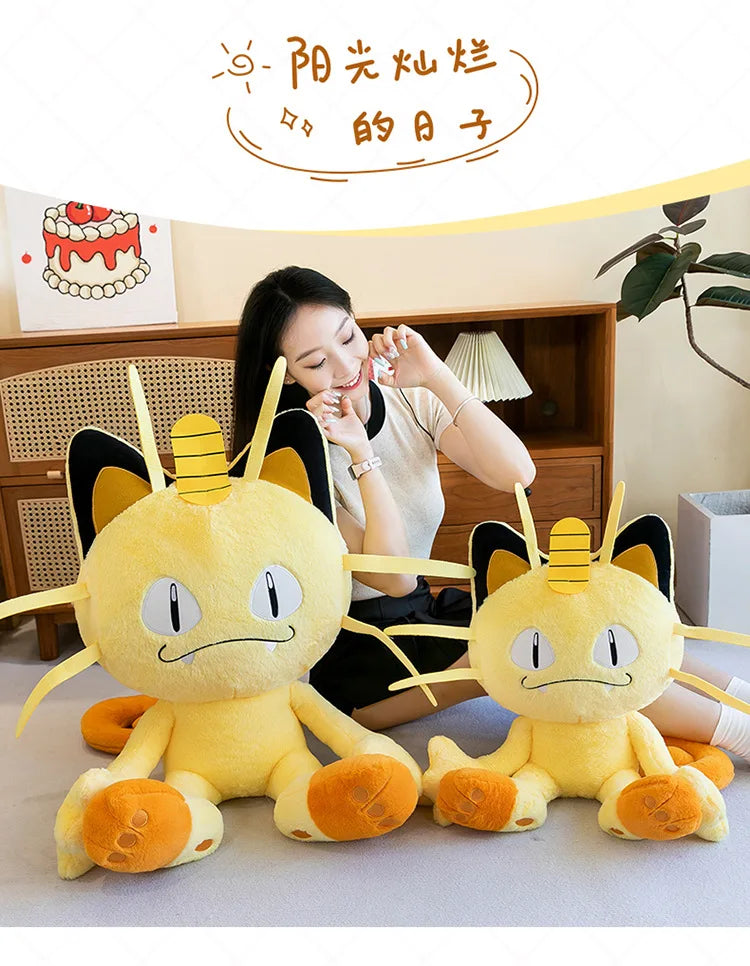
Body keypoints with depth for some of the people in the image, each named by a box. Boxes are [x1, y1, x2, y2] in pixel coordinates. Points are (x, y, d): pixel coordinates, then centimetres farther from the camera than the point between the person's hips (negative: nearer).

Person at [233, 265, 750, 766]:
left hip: (421, 614, 5)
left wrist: (436, 375, -21)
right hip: (348, 658, -5)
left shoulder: (412, 401, -2)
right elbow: (394, 576, -21)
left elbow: (517, 473, -17)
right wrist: (360, 455, -28)